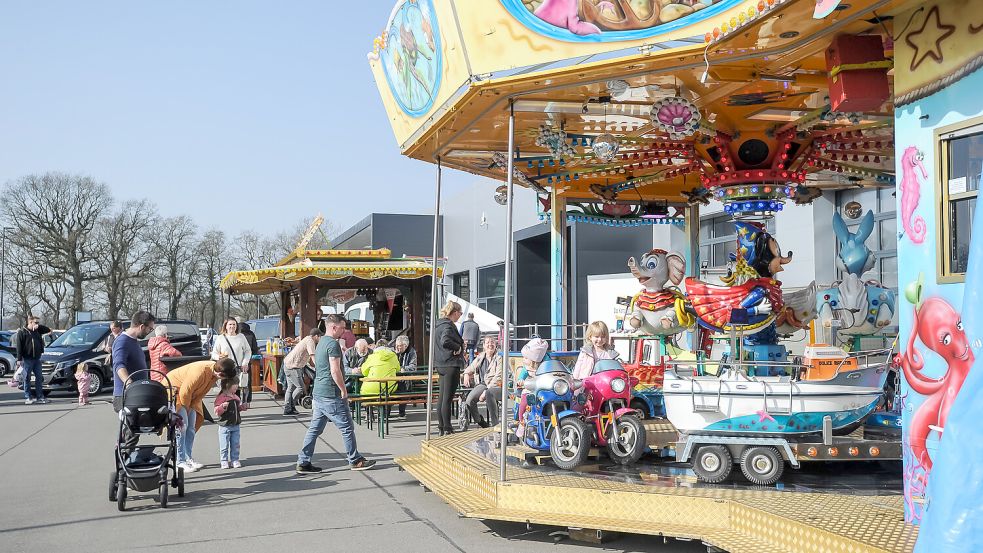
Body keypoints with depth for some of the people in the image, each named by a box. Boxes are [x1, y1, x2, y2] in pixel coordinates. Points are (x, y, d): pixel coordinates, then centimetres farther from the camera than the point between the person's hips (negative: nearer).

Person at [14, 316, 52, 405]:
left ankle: (40, 397, 10)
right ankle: (27, 397, 5)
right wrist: (19, 359, -14)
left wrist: (39, 326, -2)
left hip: (37, 358, 6)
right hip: (27, 359, -6)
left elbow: (48, 330, 16)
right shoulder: (21, 332, -5)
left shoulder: (37, 331, 12)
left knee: (39, 377, 5)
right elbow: (19, 346, -8)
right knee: (27, 378, 1)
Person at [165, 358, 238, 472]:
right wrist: (187, 408, -13)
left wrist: (191, 408, -4)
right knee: (181, 426, -13)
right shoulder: (200, 372, -37)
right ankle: (180, 462, -9)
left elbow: (201, 392, 1)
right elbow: (185, 392, -28)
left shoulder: (214, 373, -11)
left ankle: (188, 458, 12)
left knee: (191, 426, 5)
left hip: (188, 396, 9)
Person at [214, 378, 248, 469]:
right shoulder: (221, 397, -13)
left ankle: (235, 460, 18)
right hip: (225, 426, -6)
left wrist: (242, 407, 7)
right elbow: (217, 412, -16)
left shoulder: (235, 397, 9)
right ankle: (224, 461, 12)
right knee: (224, 445, 2)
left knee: (235, 444, 9)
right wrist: (223, 406, -33)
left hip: (235, 426, 6)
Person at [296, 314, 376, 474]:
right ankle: (355, 461, 12)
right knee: (347, 427, 2)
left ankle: (303, 463, 10)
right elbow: (335, 371, -21)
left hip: (318, 393, 10)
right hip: (331, 394, -10)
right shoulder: (333, 343, -15)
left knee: (315, 429, 10)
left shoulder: (321, 342, 17)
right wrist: (343, 390, -12)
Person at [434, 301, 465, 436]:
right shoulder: (448, 326, -15)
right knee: (448, 398, -5)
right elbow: (445, 342, -31)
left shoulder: (438, 324, 14)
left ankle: (441, 427, 19)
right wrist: (458, 347, -18)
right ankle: (447, 429, -2)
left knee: (442, 397, 13)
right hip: (451, 365, -10)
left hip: (441, 365, 10)